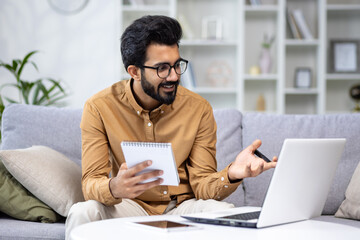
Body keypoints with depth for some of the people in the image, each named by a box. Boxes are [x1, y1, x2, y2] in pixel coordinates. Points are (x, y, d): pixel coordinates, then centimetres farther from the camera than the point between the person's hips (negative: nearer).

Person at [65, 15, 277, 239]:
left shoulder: (199, 109, -7)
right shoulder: (99, 108, -10)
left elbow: (202, 185, -8)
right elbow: (91, 183, -14)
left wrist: (231, 175, -31)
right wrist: (114, 188, -40)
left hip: (183, 206, 1)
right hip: (130, 206, -1)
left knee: (226, 213, -30)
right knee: (83, 212, -32)